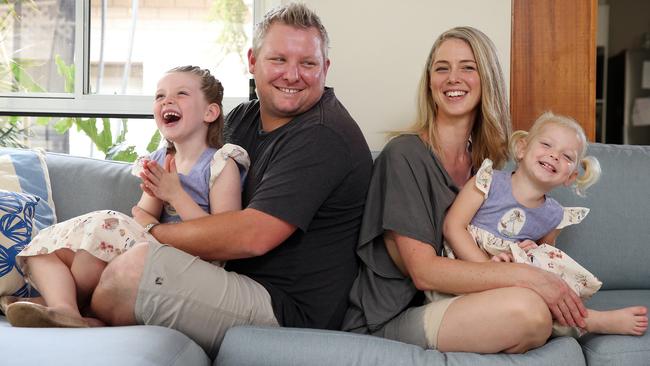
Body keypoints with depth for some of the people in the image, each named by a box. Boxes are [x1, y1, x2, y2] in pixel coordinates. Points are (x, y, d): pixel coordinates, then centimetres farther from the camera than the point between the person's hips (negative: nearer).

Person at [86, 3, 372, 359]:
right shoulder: (243, 118, 10)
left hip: (289, 312, -9)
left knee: (135, 266, -24)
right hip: (244, 283, 9)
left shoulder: (324, 136, -18)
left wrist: (154, 232, -13)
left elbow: (253, 236, -25)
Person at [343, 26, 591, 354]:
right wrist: (528, 276, -24)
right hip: (387, 319, -6)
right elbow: (423, 271, -19)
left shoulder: (484, 159, 9)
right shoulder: (403, 155, -13)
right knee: (529, 309, -27)